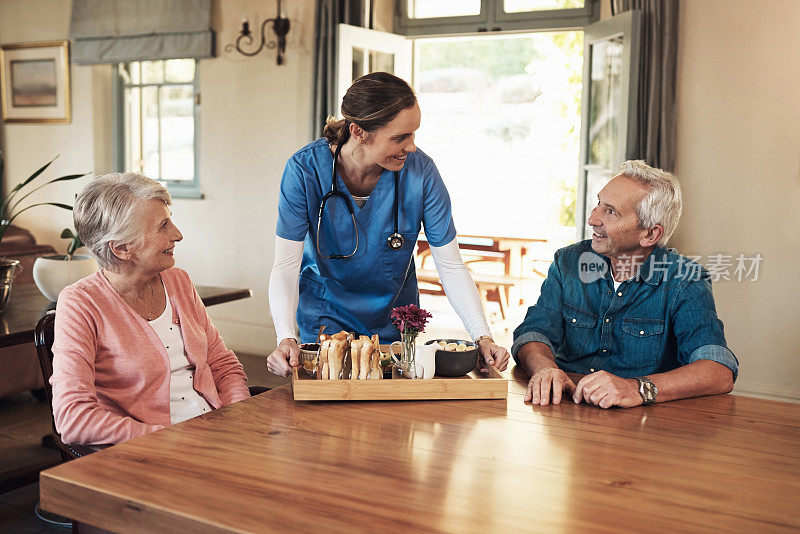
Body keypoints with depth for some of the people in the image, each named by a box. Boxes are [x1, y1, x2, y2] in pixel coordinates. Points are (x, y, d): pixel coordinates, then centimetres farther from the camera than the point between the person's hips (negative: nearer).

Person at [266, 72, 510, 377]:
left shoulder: (420, 171, -22)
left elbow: (451, 266, -16)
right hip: (326, 317, -1)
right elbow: (286, 266, -24)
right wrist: (286, 337, -40)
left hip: (394, 322, 2)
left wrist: (482, 337, -27)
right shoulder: (306, 169, -25)